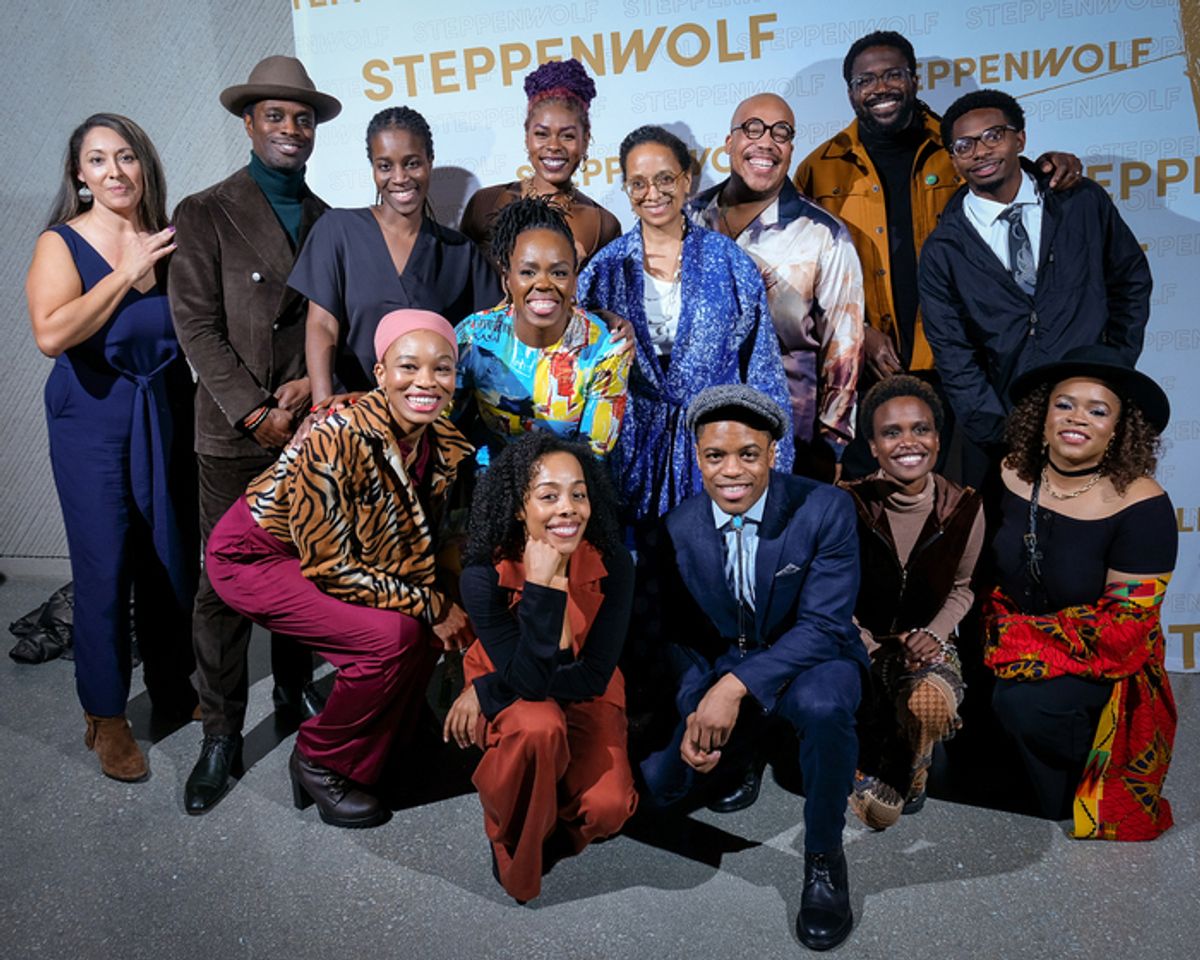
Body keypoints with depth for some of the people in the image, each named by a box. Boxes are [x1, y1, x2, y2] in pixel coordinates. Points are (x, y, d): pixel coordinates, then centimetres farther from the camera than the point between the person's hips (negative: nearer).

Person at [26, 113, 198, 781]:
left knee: (173, 557, 10)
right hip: (94, 420, -3)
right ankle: (106, 714, 17)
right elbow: (52, 334, -20)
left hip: (167, 414, 3)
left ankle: (172, 686, 31)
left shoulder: (168, 240, 6)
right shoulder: (63, 243, -3)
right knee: (104, 566, 0)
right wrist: (125, 273, -16)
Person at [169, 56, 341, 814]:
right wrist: (258, 412, -13)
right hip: (236, 435, -3)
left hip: (313, 429, 4)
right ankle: (222, 735, 13)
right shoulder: (204, 214, 1)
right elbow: (198, 326, -6)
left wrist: (313, 385, -7)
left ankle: (296, 695, 30)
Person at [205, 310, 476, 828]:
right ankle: (318, 762, 4)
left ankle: (380, 753, 15)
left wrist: (443, 605, -12)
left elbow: (420, 541, 4)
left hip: (332, 555, 7)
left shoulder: (443, 443, -11)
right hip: (254, 555, -7)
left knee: (425, 619, -9)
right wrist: (431, 607, -21)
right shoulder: (338, 439, -32)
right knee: (393, 634, -22)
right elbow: (331, 568, -25)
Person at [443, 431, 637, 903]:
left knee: (605, 808, -23)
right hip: (509, 699, -1)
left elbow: (593, 676, -18)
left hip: (584, 696, 1)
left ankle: (544, 823, 12)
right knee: (539, 727, -36)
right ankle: (512, 846, -5)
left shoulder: (612, 565, -21)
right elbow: (529, 680, -30)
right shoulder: (485, 576, -25)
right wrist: (540, 582, -39)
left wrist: (485, 690, -21)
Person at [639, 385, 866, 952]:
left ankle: (823, 855, -10)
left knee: (823, 703, -38)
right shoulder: (678, 528, -8)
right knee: (654, 786, -11)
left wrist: (736, 687, -33)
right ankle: (741, 753, 23)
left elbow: (823, 626, -22)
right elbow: (679, 632, 1)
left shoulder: (825, 509, -18)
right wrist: (694, 708, -18)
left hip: (808, 660, -3)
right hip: (718, 670, 3)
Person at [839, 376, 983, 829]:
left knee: (930, 703, -33)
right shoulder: (847, 506, -14)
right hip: (857, 641, -3)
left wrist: (934, 633, -10)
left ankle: (907, 772, 3)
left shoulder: (964, 509, -7)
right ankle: (871, 773, 16)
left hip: (926, 641, 3)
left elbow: (962, 589, 9)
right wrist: (877, 652, -15)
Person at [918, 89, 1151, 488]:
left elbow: (1131, 279, 13)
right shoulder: (943, 251, -4)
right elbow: (954, 359, -6)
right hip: (1003, 425, -1)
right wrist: (1000, 436, -11)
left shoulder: (1083, 202, 0)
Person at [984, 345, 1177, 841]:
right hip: (1012, 639, 4)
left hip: (1103, 663, -4)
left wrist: (1019, 639, -19)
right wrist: (996, 630, -9)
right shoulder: (1014, 475, -4)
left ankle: (1075, 813, 1)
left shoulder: (1141, 505, -17)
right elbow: (988, 570, 9)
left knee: (1023, 702, -29)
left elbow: (1124, 624, -17)